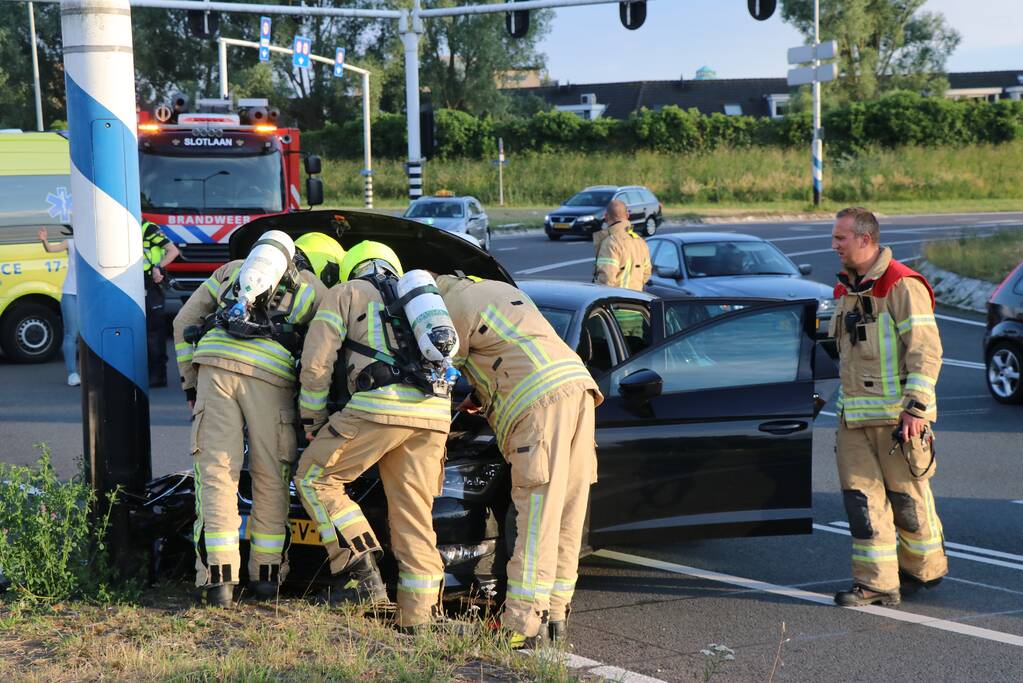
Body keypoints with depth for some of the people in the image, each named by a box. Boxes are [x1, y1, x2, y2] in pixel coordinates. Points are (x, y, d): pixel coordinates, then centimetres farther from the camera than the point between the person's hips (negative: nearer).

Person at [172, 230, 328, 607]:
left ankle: (217, 577, -5)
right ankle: (267, 573, 15)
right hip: (271, 373, -2)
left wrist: (189, 382, 29)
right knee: (271, 477, 10)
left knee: (216, 471, 2)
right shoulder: (312, 287, 25)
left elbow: (184, 322, 26)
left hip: (214, 363, 2)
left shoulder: (230, 270, 32)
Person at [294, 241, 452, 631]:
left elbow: (316, 363, 8)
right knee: (414, 513, 12)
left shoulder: (345, 293, 17)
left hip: (380, 406, -5)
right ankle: (418, 614, 10)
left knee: (314, 477, 10)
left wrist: (313, 422, 18)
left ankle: (362, 576, 1)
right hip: (434, 413, 6)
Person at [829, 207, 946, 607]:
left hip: (896, 415, -7)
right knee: (862, 497, 1)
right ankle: (877, 582, 4)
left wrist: (915, 408, -20)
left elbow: (926, 351, -15)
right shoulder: (846, 289, 15)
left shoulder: (902, 286, -11)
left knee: (907, 497, 4)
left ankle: (926, 567, 23)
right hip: (854, 417, 7)